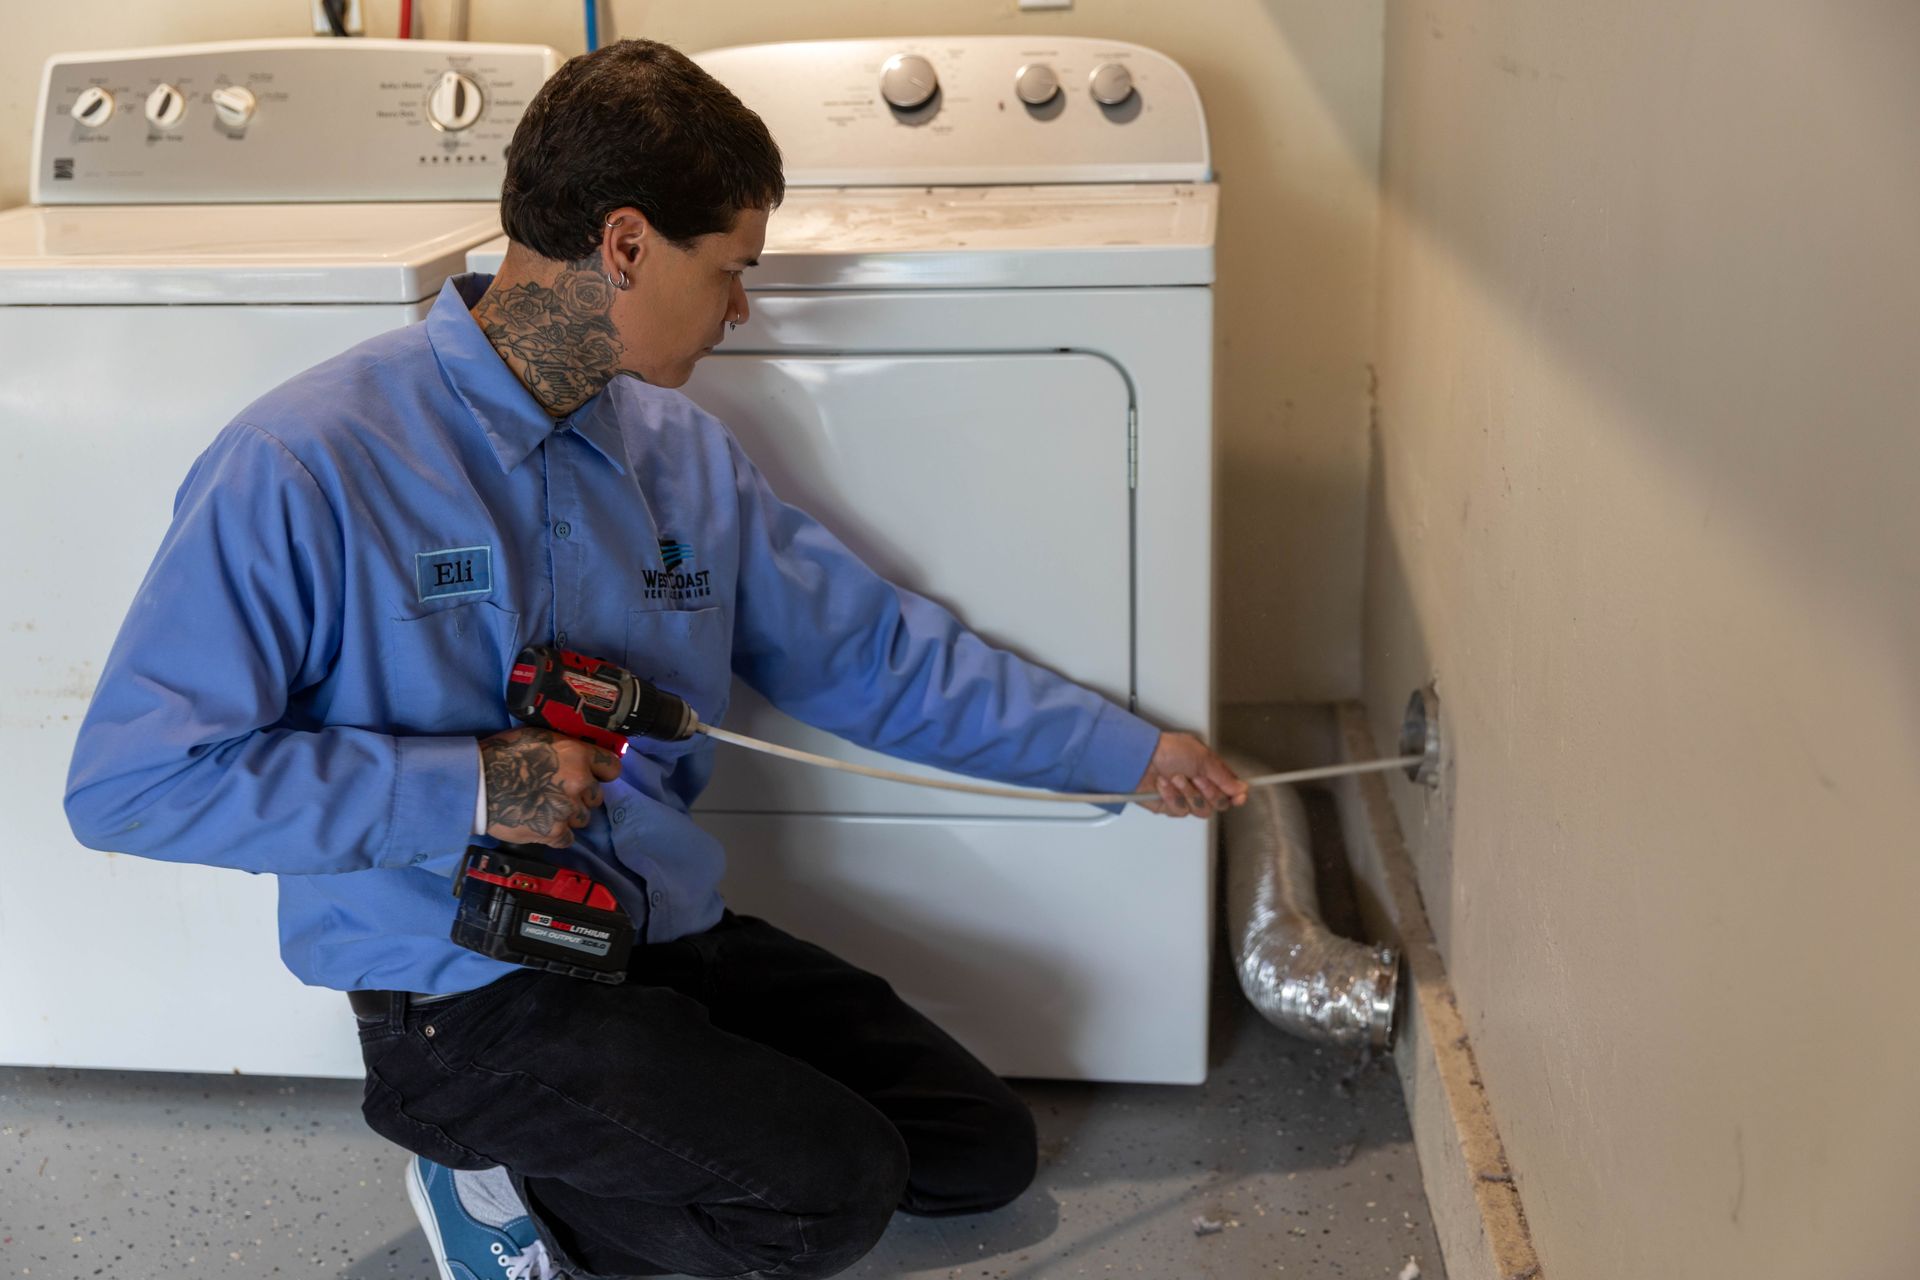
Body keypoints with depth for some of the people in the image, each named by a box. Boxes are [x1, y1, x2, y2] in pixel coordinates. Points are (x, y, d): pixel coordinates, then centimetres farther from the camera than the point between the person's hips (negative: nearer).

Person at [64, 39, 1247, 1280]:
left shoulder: (687, 454, 2)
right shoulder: (305, 465, -19)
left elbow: (878, 652, 11)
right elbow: (132, 776, -19)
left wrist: (1130, 750, 12)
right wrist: (468, 793, -23)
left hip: (670, 932, 8)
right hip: (464, 992, -7)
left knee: (984, 1153, 8)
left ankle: (586, 1141, 15)